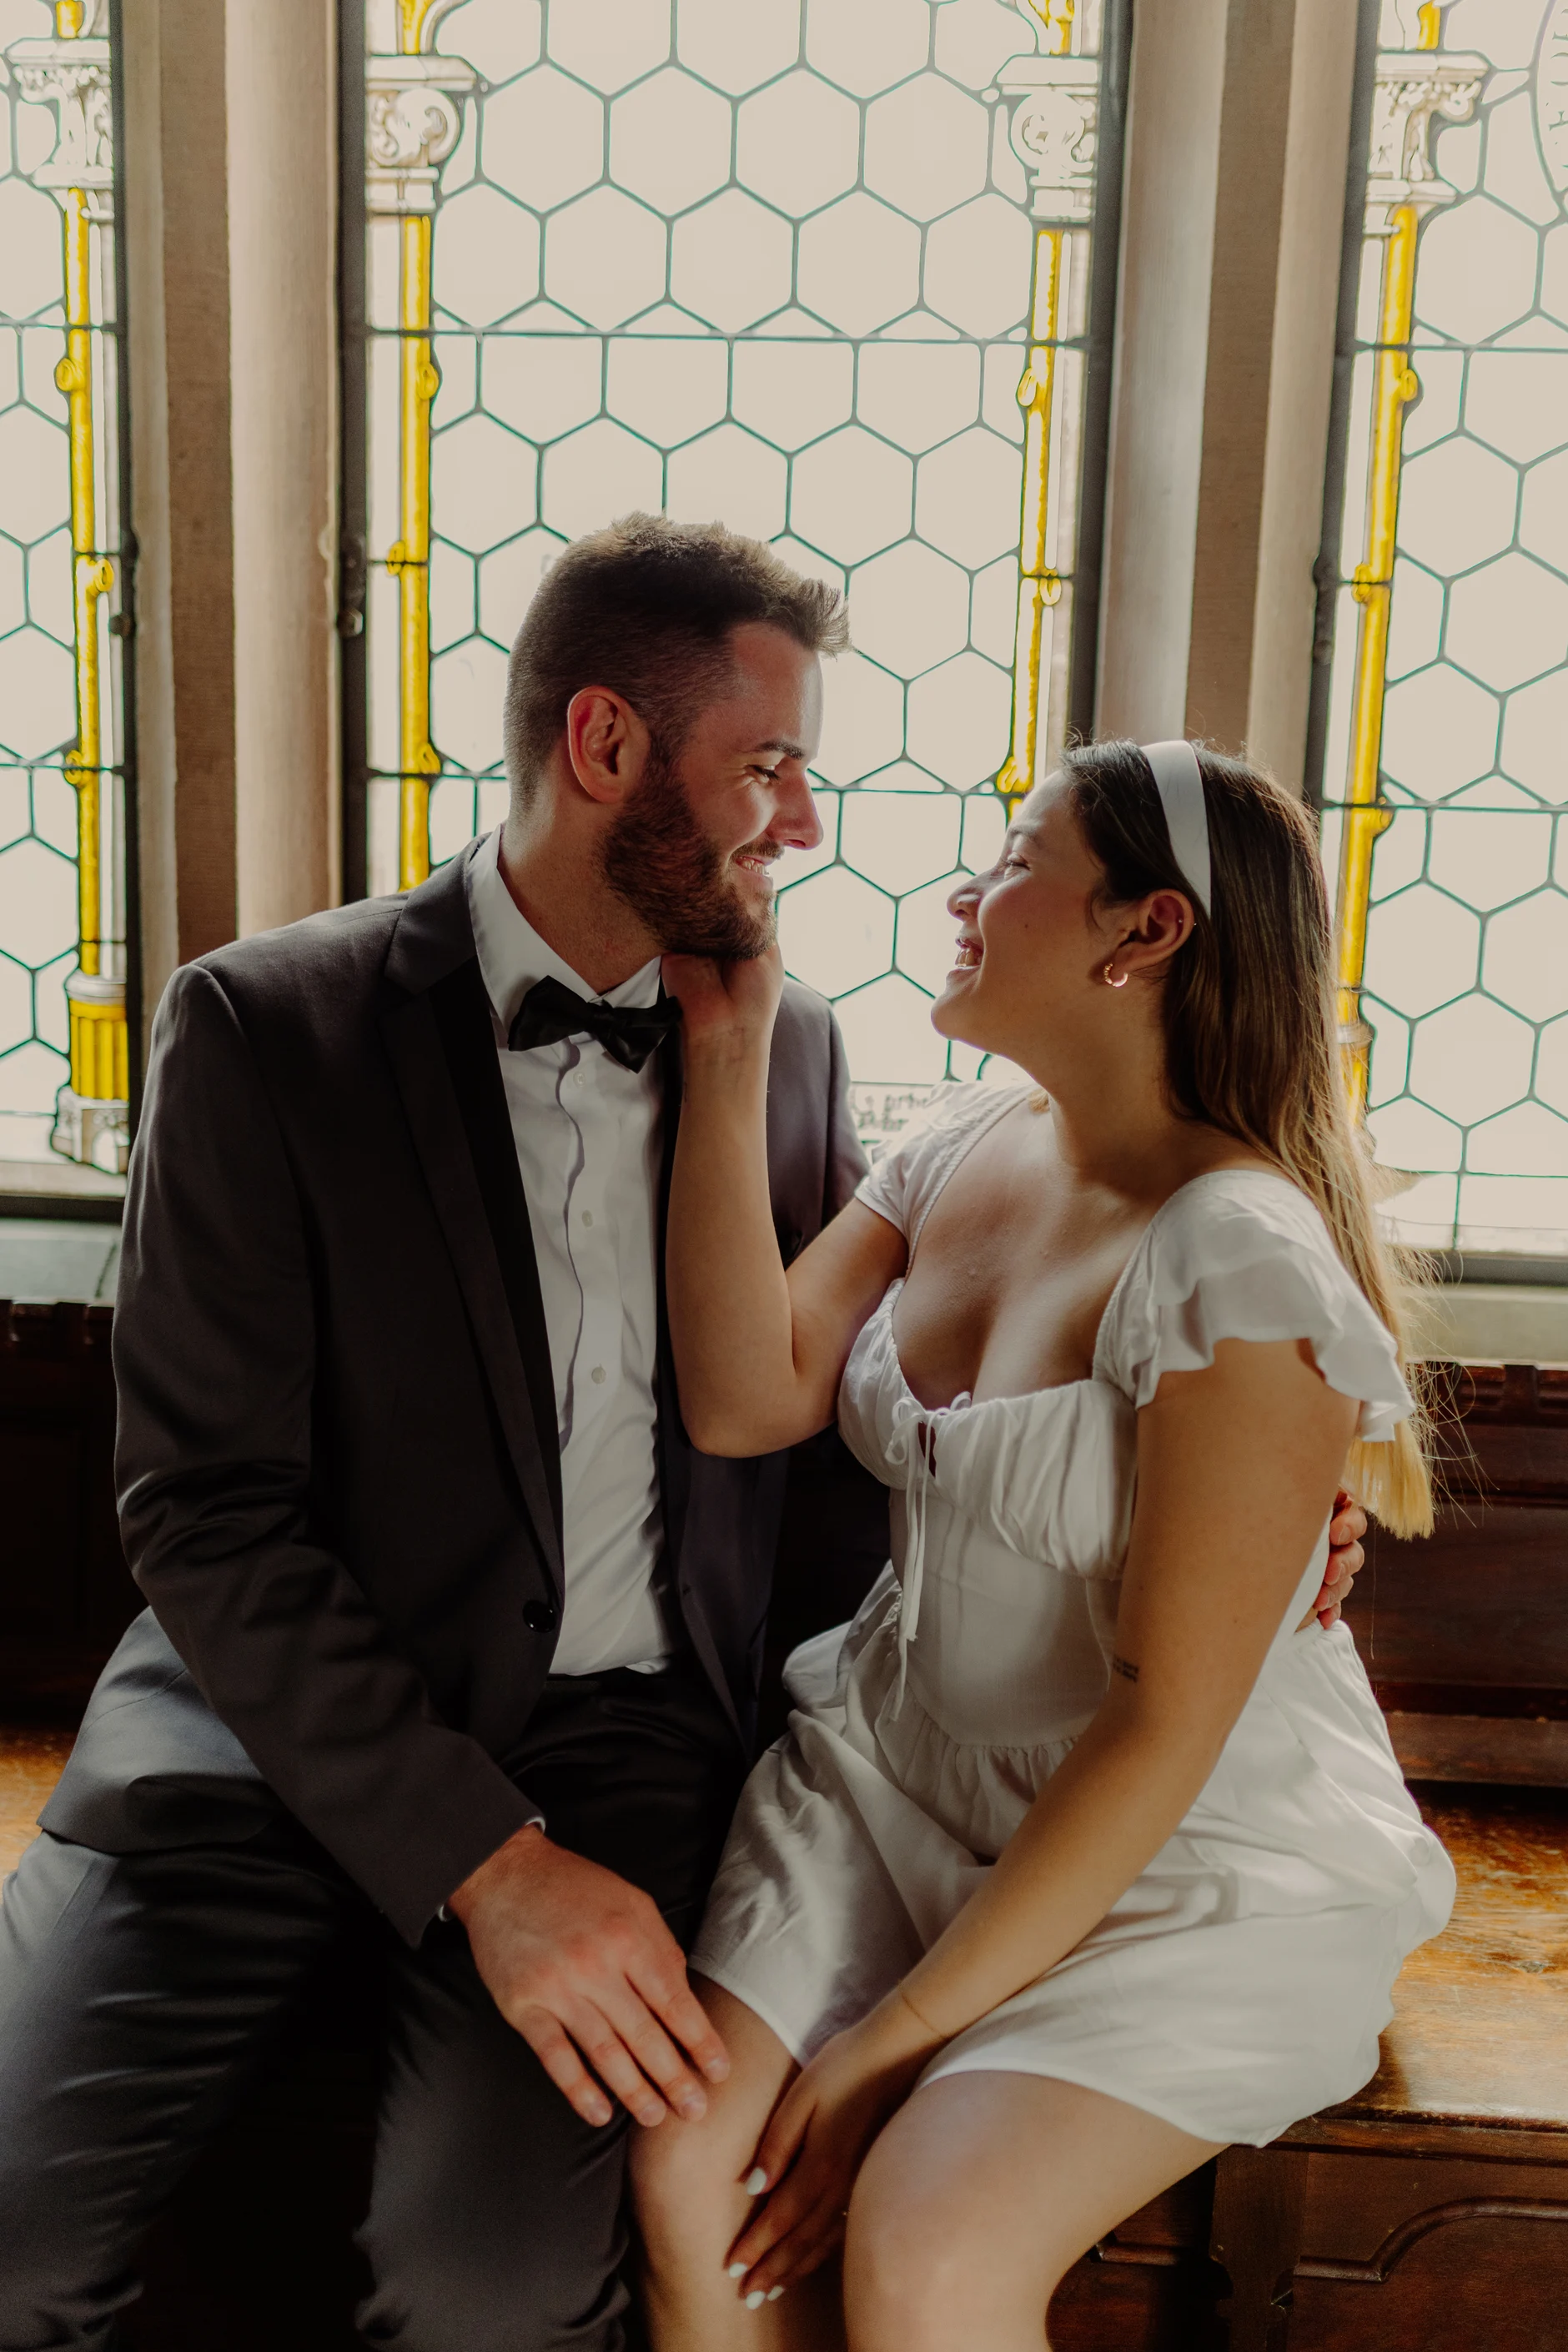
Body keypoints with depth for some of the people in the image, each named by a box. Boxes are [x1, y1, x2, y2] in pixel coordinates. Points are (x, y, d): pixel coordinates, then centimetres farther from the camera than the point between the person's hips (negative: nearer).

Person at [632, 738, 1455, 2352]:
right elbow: (743, 1400, -7)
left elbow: (1165, 1722, -20)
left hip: (1200, 1869, -5)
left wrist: (902, 2031, -15)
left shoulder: (1244, 1268, -21)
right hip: (899, 1773, 6)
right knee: (690, 2171, -15)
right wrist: (726, 1060, -11)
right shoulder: (962, 1150, 2)